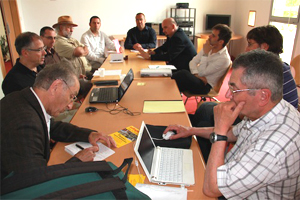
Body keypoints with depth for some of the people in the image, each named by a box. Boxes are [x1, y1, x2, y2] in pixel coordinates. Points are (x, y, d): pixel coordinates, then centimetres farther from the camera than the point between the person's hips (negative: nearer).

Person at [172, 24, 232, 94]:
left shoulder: (224, 58, -15)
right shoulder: (209, 47, 7)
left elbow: (202, 72, -17)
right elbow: (193, 62, 3)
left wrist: (206, 53, -17)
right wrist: (196, 74, -16)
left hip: (205, 85, -6)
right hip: (197, 77, 6)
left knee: (183, 74, -32)